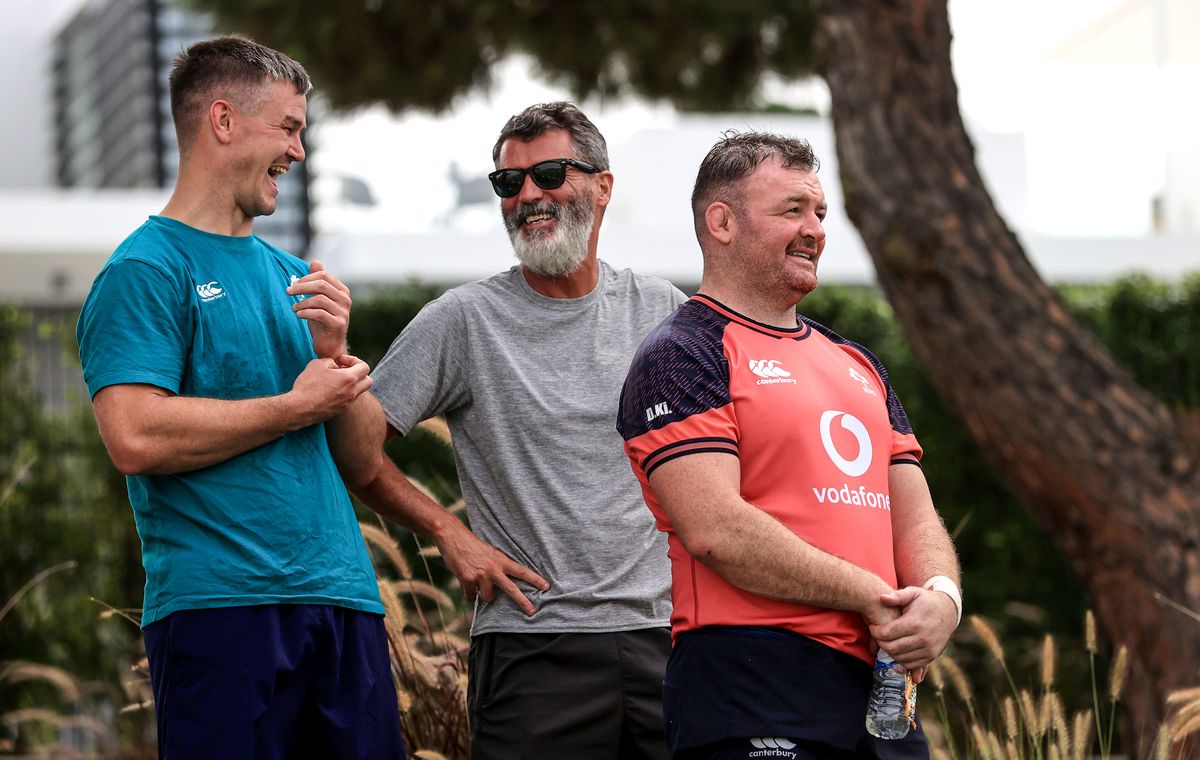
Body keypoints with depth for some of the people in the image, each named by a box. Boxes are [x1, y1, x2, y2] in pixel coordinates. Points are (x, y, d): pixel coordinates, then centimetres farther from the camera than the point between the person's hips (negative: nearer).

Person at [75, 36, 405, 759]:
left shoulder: (289, 275, 19)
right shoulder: (145, 271, -4)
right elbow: (136, 438, -18)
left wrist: (333, 352, 0)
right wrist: (297, 406, -9)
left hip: (343, 598, 7)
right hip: (221, 608, -7)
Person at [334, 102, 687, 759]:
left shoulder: (662, 311, 9)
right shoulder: (463, 320, -1)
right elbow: (357, 453, -1)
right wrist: (448, 533, -6)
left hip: (666, 633, 3)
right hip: (533, 646, -3)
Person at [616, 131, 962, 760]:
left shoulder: (856, 364, 22)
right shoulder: (678, 357, -4)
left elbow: (914, 517, 17)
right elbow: (715, 530, -16)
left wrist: (941, 596, -6)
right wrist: (870, 599, -12)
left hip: (879, 674, 7)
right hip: (751, 681, -7)